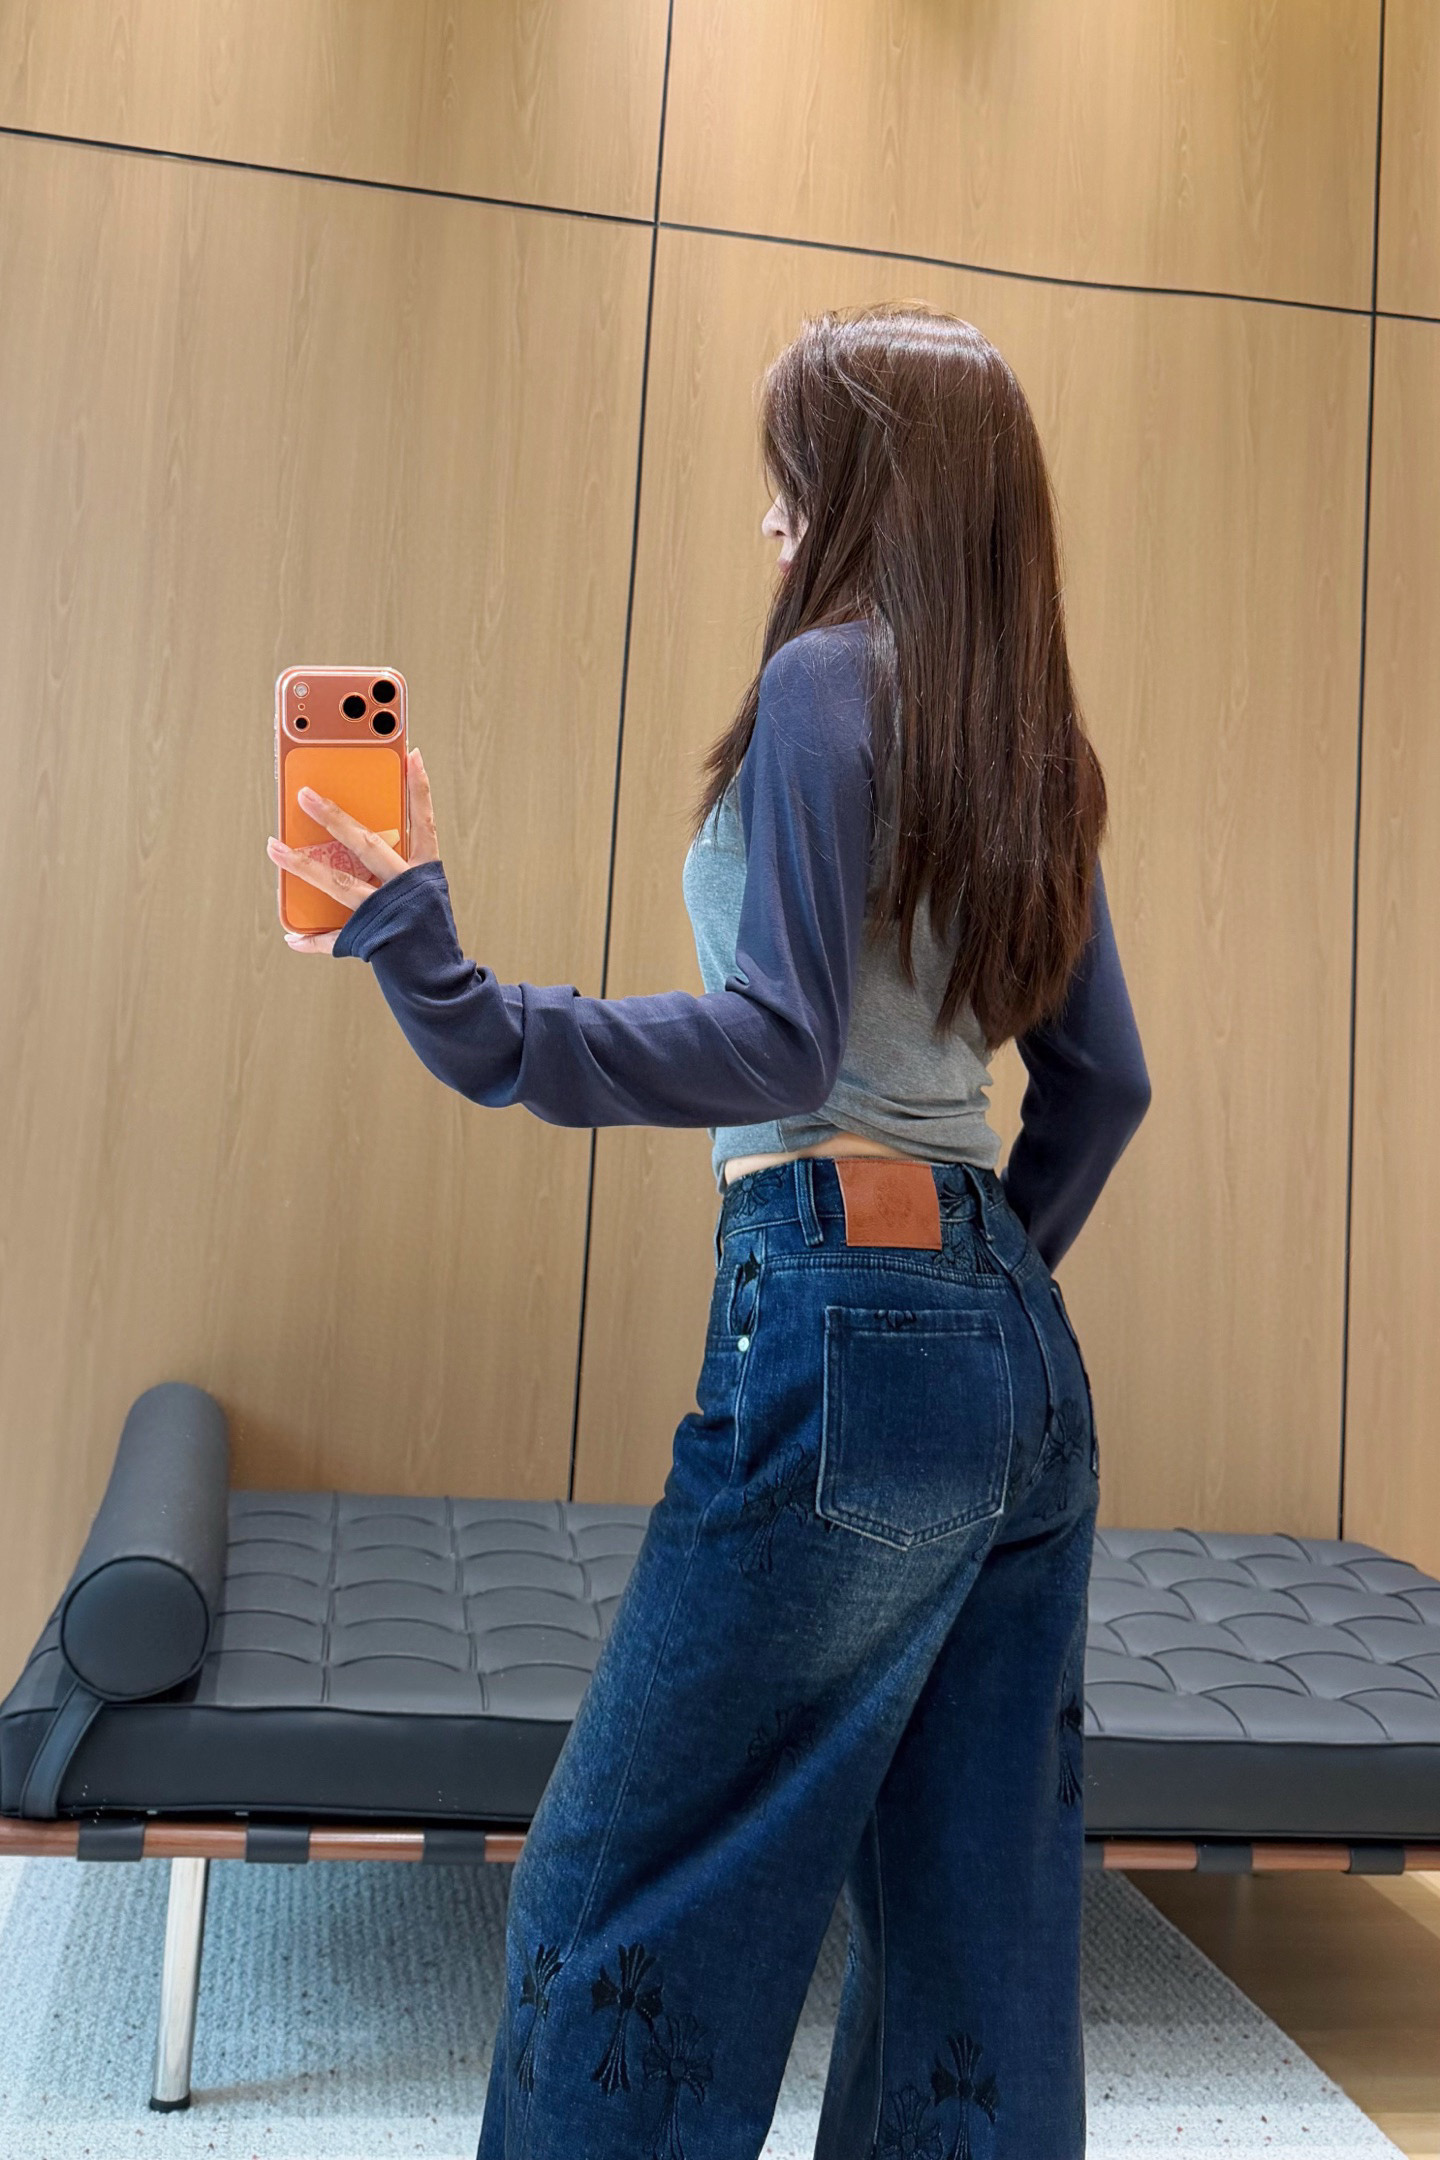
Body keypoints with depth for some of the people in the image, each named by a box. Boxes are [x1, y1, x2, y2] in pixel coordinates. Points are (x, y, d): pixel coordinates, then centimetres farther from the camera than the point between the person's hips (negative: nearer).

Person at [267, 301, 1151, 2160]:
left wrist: (457, 1007, -25)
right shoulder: (1032, 747, 16)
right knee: (977, 1926, 16)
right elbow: (1103, 1082, 18)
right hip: (1025, 1368, 9)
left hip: (844, 1326, -9)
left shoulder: (835, 677, -7)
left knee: (620, 1918, 3)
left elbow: (779, 1044, -17)